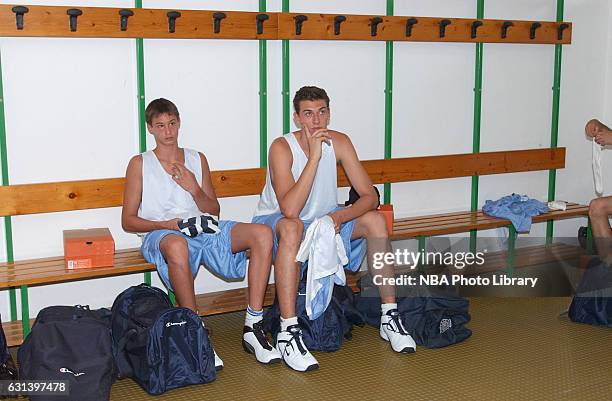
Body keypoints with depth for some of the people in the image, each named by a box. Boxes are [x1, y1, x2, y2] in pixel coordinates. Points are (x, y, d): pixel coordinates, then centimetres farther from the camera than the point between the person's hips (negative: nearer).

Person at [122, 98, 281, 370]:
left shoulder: (197, 160, 21)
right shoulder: (140, 164, 11)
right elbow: (128, 221, 6)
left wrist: (194, 189, 0)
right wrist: (167, 224, -11)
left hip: (203, 228, 4)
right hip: (162, 234, -4)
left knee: (262, 233, -22)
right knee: (177, 245, -44)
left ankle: (253, 327, -24)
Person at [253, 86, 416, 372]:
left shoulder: (339, 142, -9)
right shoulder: (282, 148, -23)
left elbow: (369, 196, -9)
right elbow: (290, 210, -36)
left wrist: (340, 216, -28)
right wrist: (314, 156, -36)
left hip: (324, 220, 5)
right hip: (275, 222, -5)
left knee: (375, 220, -14)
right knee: (291, 227, -39)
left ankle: (389, 317, -8)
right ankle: (287, 332, -38)